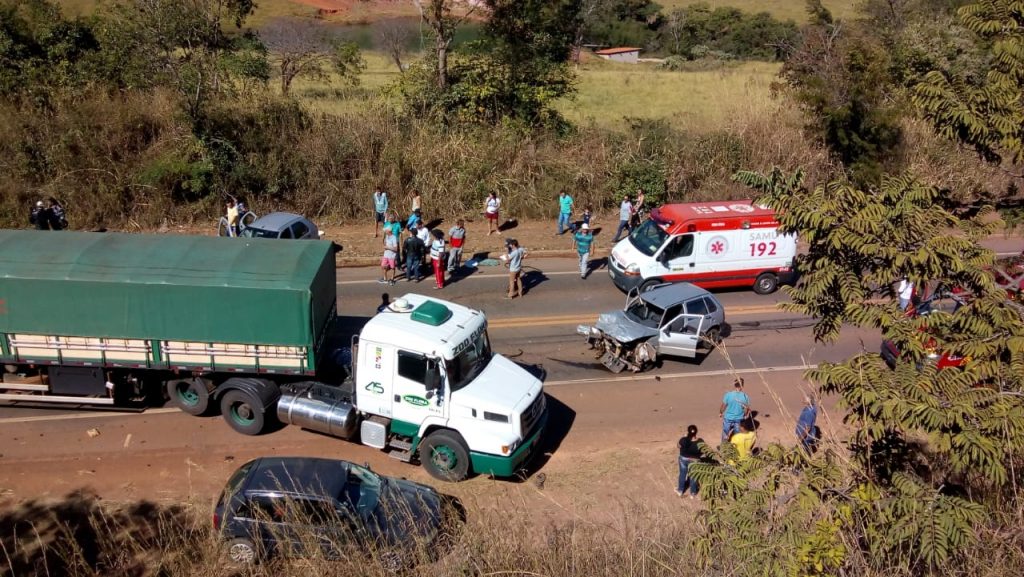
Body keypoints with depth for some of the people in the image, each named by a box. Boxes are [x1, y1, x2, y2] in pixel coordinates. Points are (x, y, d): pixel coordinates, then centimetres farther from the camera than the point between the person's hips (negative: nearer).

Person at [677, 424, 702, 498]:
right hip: (694, 461, -1)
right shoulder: (700, 442, -28)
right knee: (693, 476, 21)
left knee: (682, 474, 24)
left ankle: (680, 490, 43)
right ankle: (692, 493, 38)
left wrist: (685, 436, 1)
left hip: (683, 459, 1)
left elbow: (679, 446, -6)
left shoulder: (683, 440, -28)